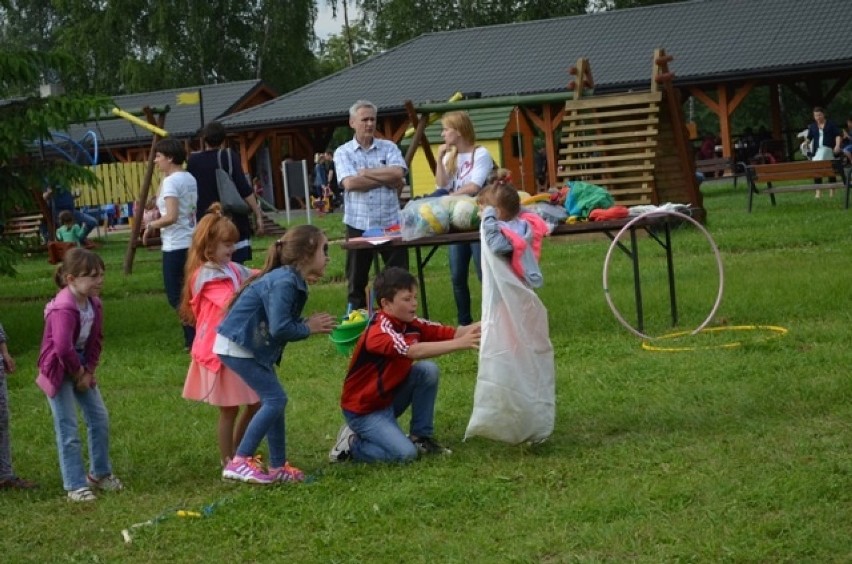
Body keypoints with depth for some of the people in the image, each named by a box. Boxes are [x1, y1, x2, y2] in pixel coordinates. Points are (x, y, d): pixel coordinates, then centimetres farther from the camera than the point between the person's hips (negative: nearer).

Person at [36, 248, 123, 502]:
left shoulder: (94, 303, -1)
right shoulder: (64, 309, -28)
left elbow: (96, 340, 6)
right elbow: (63, 348, -34)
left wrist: (88, 371, -3)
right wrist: (78, 372, -19)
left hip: (80, 368, 8)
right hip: (58, 370, -8)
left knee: (100, 418, 10)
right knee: (68, 430, -5)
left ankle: (100, 473, 25)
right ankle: (76, 486, 0)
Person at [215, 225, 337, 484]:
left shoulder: (292, 281, 8)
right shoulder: (284, 283, -22)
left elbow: (283, 324, 7)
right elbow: (279, 328, -27)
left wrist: (310, 323, -5)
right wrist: (308, 328, -12)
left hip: (250, 345, 10)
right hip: (236, 345, -10)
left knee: (273, 400, 12)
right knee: (275, 399, -10)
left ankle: (278, 466, 19)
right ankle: (239, 463, -9)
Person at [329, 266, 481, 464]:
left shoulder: (411, 324, -2)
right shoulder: (379, 332, -27)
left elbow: (449, 333, -10)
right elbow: (413, 351, -43)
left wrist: (480, 326, -29)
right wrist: (460, 344, -47)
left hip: (390, 397, 8)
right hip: (363, 410, -8)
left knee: (428, 370, -12)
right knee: (405, 453, -22)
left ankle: (421, 437, 2)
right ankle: (351, 444, 2)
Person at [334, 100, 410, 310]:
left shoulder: (389, 148, 6)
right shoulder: (343, 152, 1)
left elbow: (398, 173, -12)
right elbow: (350, 183, -15)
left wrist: (367, 172, -9)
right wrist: (387, 179, -11)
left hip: (391, 223, 1)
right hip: (358, 224, -1)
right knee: (357, 279, 8)